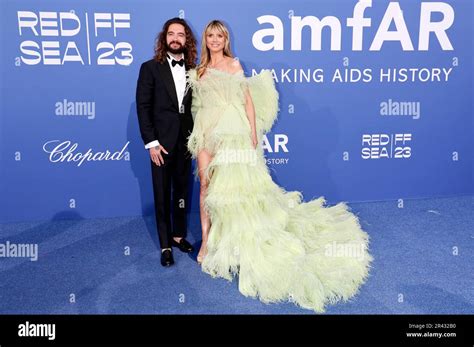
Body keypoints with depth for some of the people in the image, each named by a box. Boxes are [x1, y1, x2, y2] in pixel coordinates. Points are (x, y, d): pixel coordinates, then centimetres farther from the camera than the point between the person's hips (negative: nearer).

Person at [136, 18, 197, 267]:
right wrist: (151, 143, -12)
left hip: (185, 141, 3)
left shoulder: (193, 70, 6)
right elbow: (143, 107, -6)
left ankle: (179, 235, 31)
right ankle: (166, 244, 20)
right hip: (162, 142, -3)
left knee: (182, 192, 14)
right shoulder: (150, 68, -3)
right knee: (162, 195, 7)